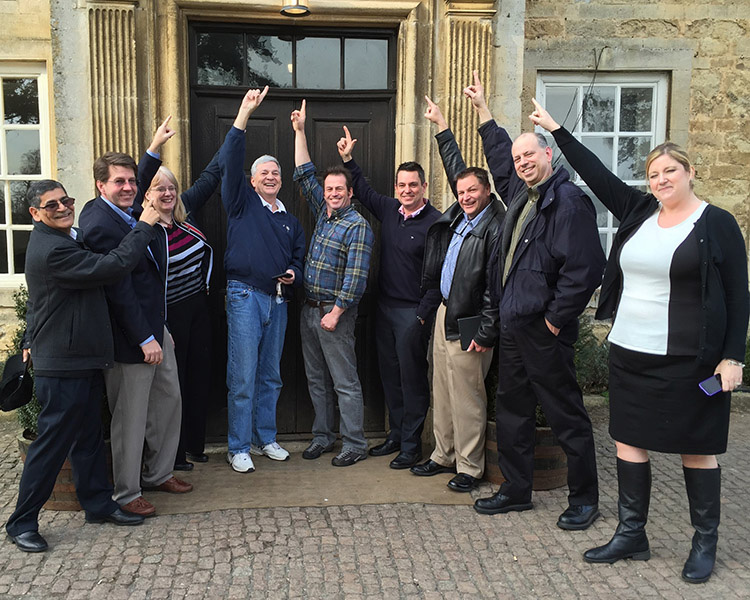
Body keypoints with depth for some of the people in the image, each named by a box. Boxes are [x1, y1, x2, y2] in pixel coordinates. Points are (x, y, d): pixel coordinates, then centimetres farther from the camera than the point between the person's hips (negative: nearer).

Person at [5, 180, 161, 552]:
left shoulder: (63, 240, 12)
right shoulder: (52, 250, -23)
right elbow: (113, 267, -27)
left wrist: (33, 339, 23)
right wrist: (144, 226, -18)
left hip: (83, 360, 10)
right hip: (63, 366, -10)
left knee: (88, 436, 17)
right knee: (52, 443, 1)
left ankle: (98, 504, 30)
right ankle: (21, 523, 17)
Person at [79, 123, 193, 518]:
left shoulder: (126, 211, 6)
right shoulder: (99, 225, -21)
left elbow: (138, 196, 32)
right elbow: (119, 290, -23)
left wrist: (154, 150, 30)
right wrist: (145, 340, -21)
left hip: (154, 328, 10)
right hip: (130, 337, -10)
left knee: (169, 401, 18)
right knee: (131, 418, 3)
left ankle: (158, 474, 35)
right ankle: (126, 494, 20)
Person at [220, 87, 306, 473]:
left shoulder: (290, 220, 19)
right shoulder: (242, 202, 5)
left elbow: (298, 259, 24)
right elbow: (229, 162, -8)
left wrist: (293, 275, 0)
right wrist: (245, 113, -12)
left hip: (278, 300, 5)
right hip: (245, 296, -5)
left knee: (270, 375, 12)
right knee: (243, 376, -4)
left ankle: (265, 438, 24)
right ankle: (238, 448, 6)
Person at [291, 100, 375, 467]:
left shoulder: (358, 226, -10)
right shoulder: (322, 214, 12)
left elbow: (356, 275, -16)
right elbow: (304, 176, 15)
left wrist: (335, 312, -19)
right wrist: (299, 132, 10)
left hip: (335, 312, -8)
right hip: (309, 309, 8)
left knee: (345, 382, -2)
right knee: (317, 379, 13)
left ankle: (355, 445, 6)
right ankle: (323, 437, 24)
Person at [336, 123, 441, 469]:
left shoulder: (435, 223, -12)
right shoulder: (389, 210, 7)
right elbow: (363, 191, 26)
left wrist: (423, 316, -16)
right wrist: (348, 159, 20)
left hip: (414, 313, -7)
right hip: (385, 307, 7)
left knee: (412, 377, 1)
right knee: (389, 374, 14)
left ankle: (411, 445, 12)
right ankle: (396, 434, 28)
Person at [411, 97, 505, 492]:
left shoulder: (497, 227, -16)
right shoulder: (459, 215, 9)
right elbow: (455, 168, 25)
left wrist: (486, 333, -19)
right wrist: (441, 125, 32)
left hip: (467, 324, -9)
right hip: (444, 312, 9)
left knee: (467, 398, 0)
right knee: (442, 392, 15)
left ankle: (469, 467, 14)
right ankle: (443, 455, 29)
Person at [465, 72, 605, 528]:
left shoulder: (568, 201, -14)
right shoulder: (520, 194, 12)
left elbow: (585, 268, -21)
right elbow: (500, 155, 32)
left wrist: (556, 318, -16)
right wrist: (484, 109, 37)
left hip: (543, 332, -9)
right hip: (512, 327, 9)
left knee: (566, 415, 4)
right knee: (512, 412, 16)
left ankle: (584, 500, 19)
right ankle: (516, 490, 30)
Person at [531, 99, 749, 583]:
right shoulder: (638, 212, 8)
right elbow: (597, 174, 12)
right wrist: (557, 130, 13)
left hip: (688, 361, -5)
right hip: (630, 353, 5)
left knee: (696, 448, 6)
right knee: (629, 440, 10)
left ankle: (706, 543, 24)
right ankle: (632, 535, 24)